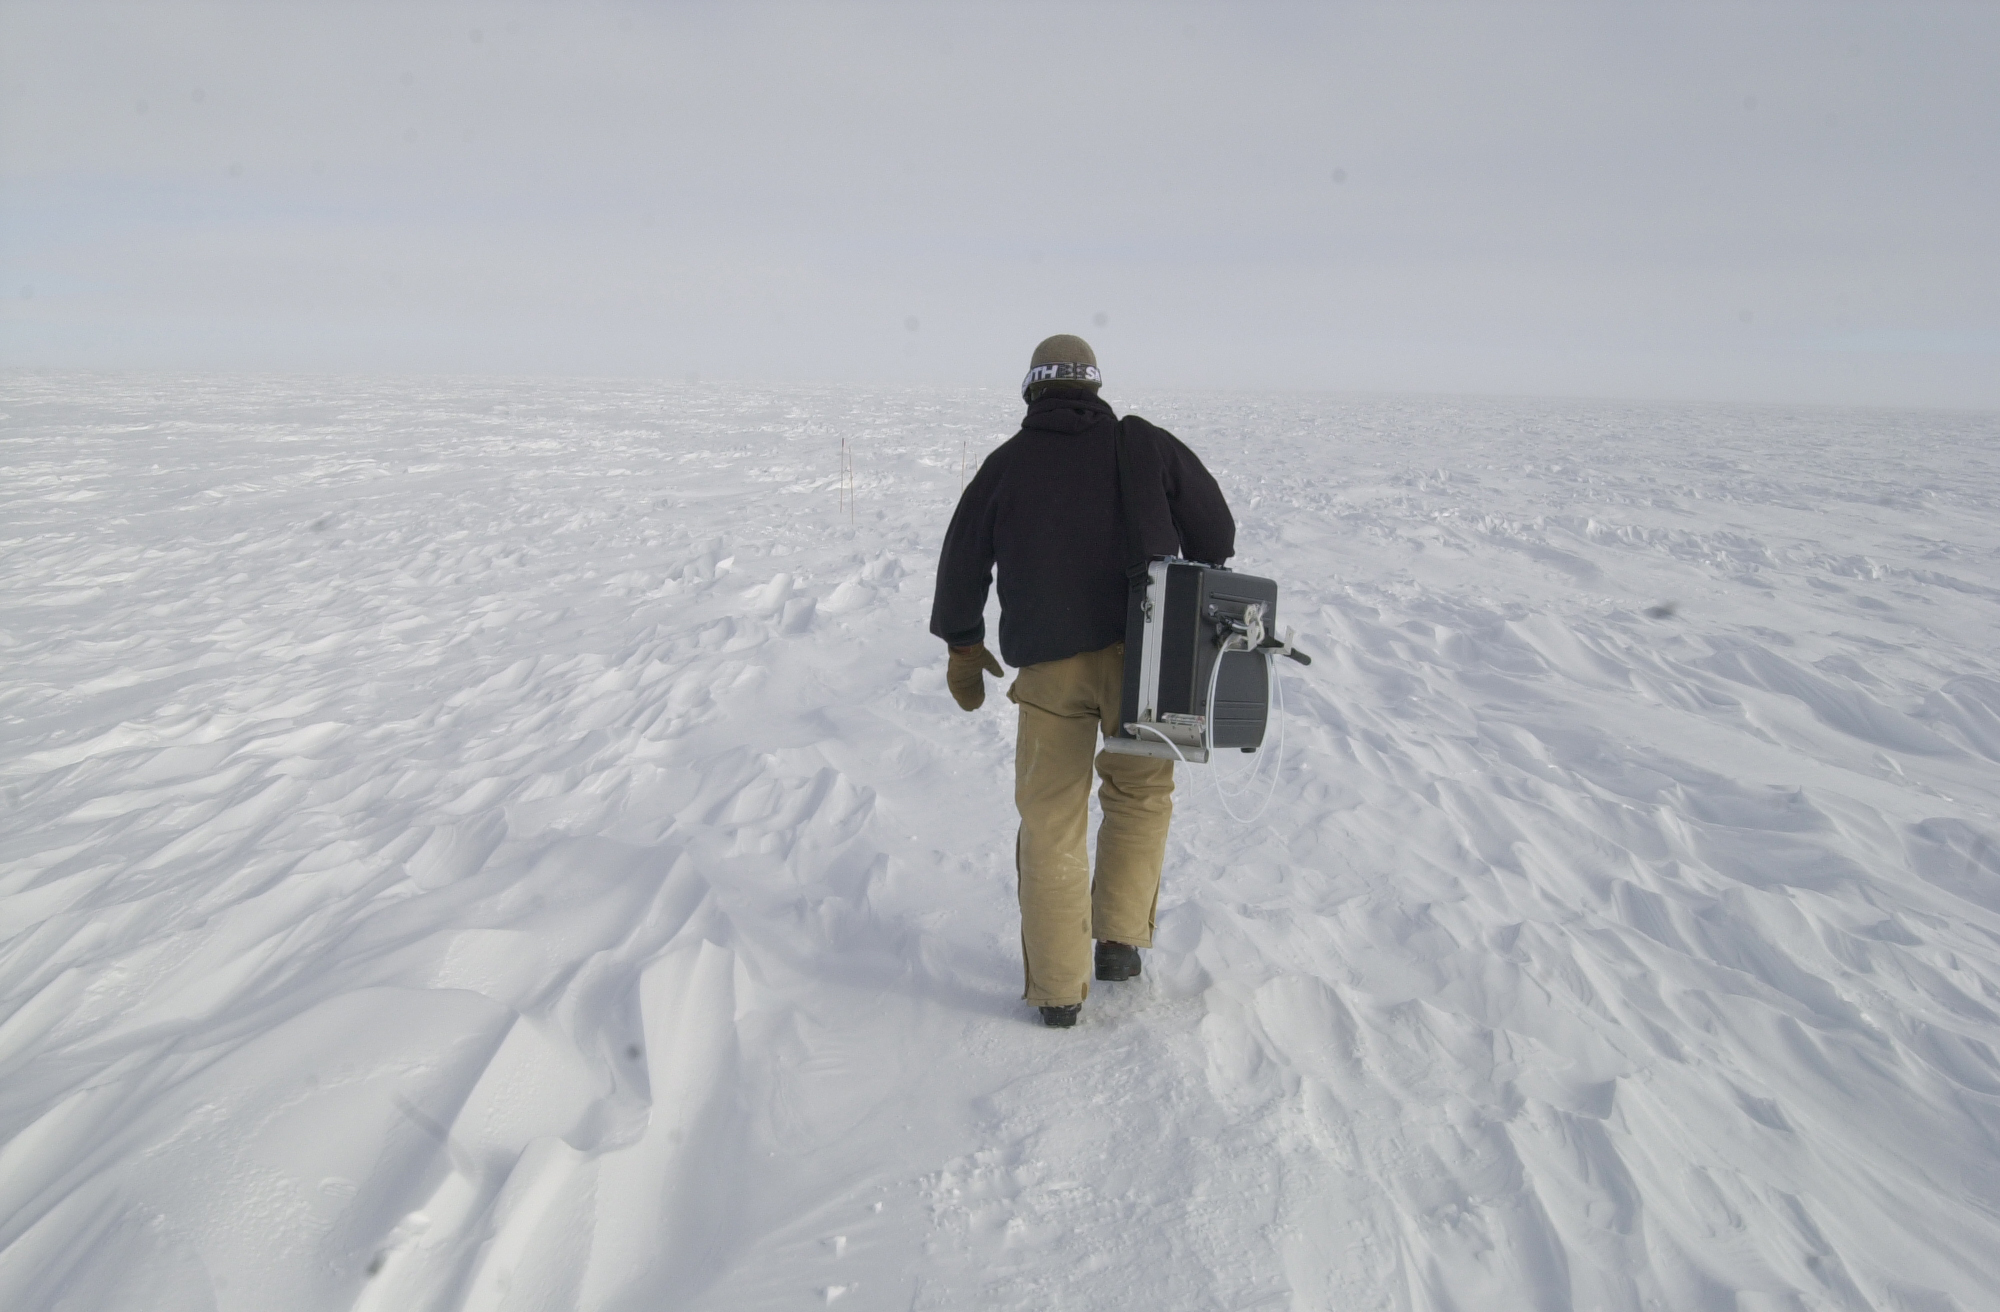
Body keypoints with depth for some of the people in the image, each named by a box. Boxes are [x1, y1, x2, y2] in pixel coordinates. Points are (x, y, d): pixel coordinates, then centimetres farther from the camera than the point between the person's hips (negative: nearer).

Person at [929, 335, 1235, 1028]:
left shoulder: (1005, 464, 8)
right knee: (1140, 792, 23)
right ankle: (1119, 939, 17)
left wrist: (963, 646, 24)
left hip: (1049, 670, 0)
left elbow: (962, 563, 11)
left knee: (1051, 826, 11)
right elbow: (1215, 529, 10)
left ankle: (1058, 991, 15)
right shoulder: (1145, 443, 7)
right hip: (1141, 656, 0)